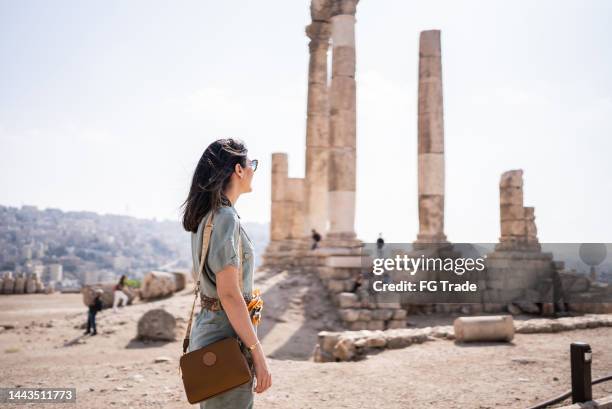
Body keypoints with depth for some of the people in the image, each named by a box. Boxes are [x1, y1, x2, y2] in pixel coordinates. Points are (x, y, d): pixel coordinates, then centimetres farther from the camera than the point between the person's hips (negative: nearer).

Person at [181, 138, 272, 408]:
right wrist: (257, 353, -18)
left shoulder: (206, 216, 12)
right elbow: (229, 293, -22)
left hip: (207, 327, 10)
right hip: (227, 336, -10)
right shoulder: (225, 217, -17)